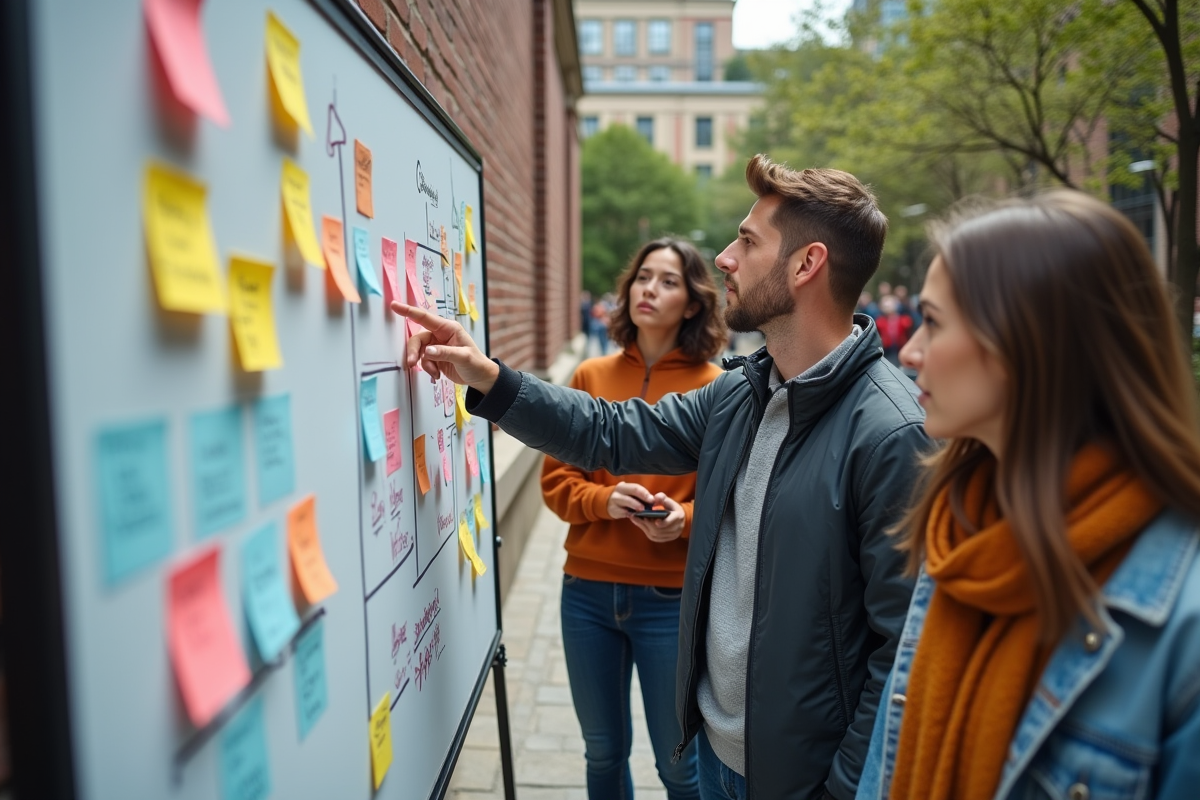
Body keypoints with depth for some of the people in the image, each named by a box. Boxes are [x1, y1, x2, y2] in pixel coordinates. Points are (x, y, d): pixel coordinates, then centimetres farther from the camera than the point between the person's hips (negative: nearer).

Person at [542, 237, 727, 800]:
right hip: (588, 591, 3)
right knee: (603, 752, 21)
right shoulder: (590, 378, 3)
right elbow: (556, 479, 3)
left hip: (674, 598, -3)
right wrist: (605, 500, -16)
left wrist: (685, 518, -22)